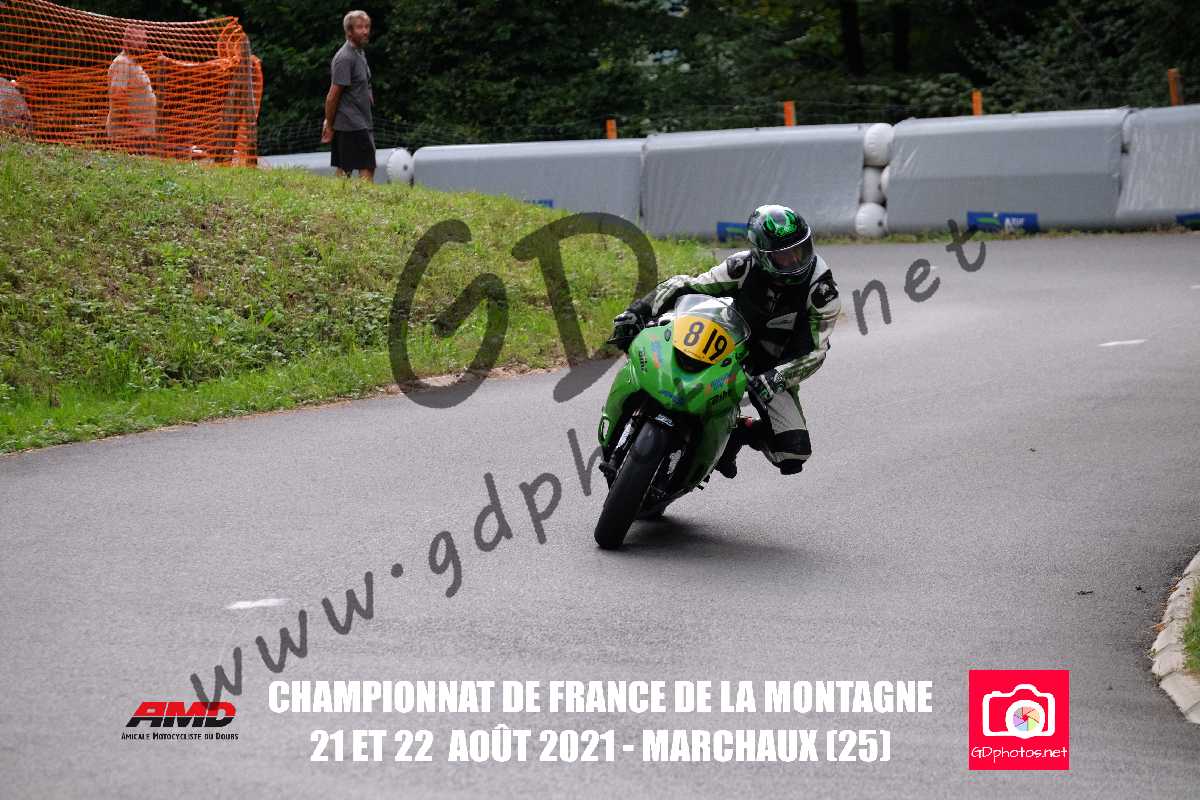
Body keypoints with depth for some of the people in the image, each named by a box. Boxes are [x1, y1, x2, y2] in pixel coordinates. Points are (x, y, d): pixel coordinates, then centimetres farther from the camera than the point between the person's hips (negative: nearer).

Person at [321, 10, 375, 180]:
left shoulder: (359, 54, 16)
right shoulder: (345, 58, -15)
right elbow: (333, 95, -15)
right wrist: (329, 126, -12)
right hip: (353, 126, -9)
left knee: (343, 172, 8)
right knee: (367, 170, -11)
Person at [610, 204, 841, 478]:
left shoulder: (822, 291, -18)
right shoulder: (744, 267, -16)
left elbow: (813, 352, -18)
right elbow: (686, 286, -10)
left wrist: (776, 378, -35)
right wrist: (639, 310, -23)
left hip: (775, 367, -1)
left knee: (793, 455, -19)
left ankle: (742, 433, 12)